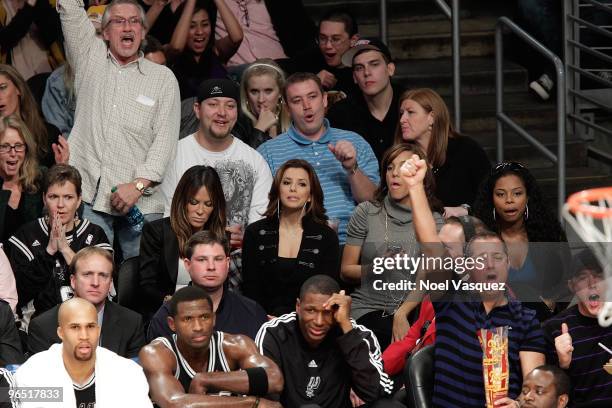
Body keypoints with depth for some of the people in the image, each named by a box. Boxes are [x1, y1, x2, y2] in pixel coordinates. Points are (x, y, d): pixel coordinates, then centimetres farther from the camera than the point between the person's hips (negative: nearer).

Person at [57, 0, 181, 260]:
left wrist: (138, 185, -11)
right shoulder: (91, 58, 14)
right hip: (88, 193, 0)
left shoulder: (163, 78, 9)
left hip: (141, 201, 0)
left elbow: (165, 139, 0)